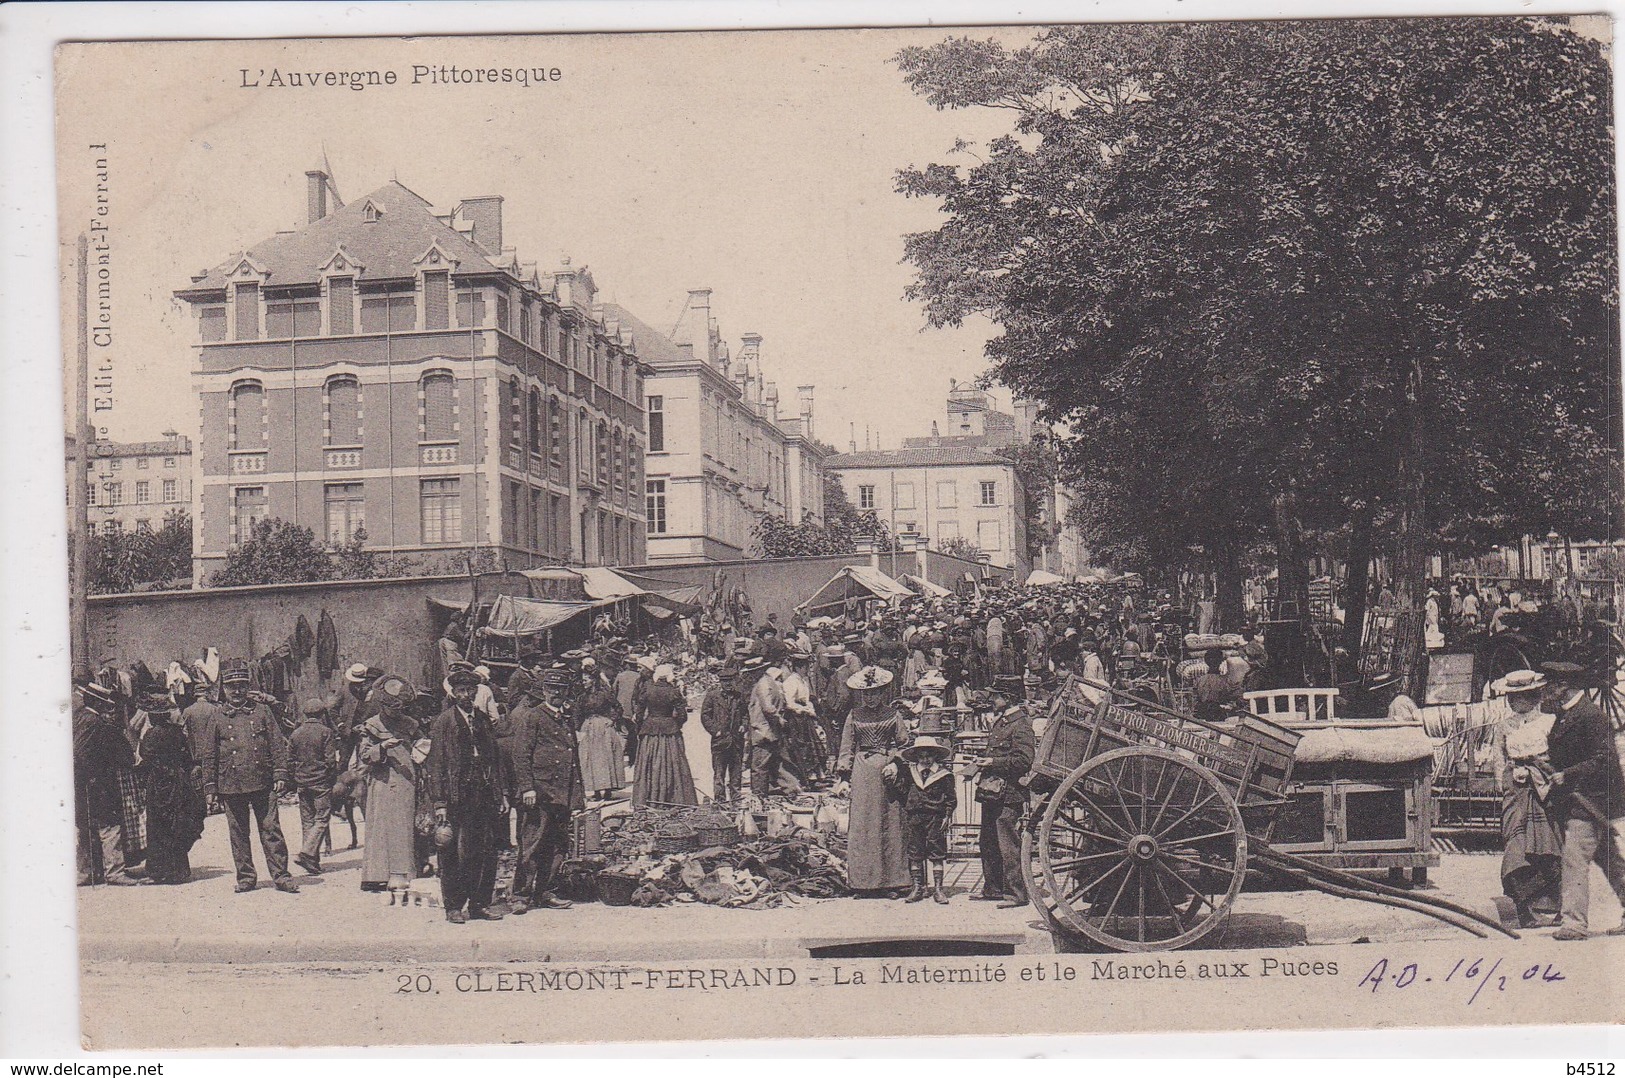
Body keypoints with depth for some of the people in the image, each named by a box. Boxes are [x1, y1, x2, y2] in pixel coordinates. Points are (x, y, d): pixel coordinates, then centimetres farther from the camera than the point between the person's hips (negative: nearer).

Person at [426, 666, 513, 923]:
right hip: (457, 798, -5)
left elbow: (496, 759, 19)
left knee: (487, 852, 4)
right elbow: (435, 765, -4)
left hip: (485, 796, 5)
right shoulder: (442, 722, 0)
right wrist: (439, 803, -10)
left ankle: (480, 903, 13)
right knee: (456, 852, -4)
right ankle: (454, 906, 6)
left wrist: (502, 794, 12)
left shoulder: (484, 721, 15)